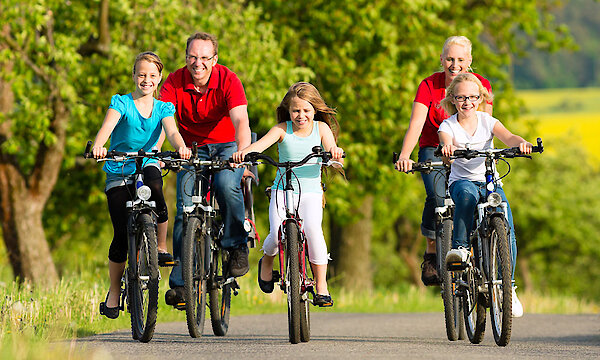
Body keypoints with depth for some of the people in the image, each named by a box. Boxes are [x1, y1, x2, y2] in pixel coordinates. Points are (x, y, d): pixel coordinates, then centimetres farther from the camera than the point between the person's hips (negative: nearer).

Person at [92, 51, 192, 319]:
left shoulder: (163, 108, 5)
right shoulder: (121, 103, -3)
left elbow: (171, 131, -13)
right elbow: (108, 125, -21)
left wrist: (181, 147, -37)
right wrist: (98, 146, -43)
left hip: (148, 165, 1)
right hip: (119, 173, -1)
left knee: (154, 183, -36)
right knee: (122, 234, -10)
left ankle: (161, 248, -21)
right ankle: (114, 293, 6)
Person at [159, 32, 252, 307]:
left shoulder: (228, 80, -19)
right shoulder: (174, 83, -13)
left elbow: (241, 121, -30)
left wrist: (242, 152, -49)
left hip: (227, 146, -2)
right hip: (192, 149, 2)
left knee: (227, 186, -33)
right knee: (185, 207, -15)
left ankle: (237, 246, -10)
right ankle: (180, 282, -13)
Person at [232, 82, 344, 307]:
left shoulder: (321, 128, 1)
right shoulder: (283, 129, -3)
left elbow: (331, 149, -14)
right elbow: (261, 143, -19)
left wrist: (334, 152, -40)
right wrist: (244, 152, -41)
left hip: (311, 192, 0)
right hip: (283, 189, 0)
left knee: (312, 229, -27)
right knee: (277, 235, -20)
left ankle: (322, 286, -17)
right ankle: (267, 261, 19)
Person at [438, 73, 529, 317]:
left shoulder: (487, 122, 3)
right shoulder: (448, 125, -1)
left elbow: (508, 137, -16)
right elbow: (446, 140, -24)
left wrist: (521, 143, -40)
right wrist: (447, 147, -51)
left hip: (490, 183, 2)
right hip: (461, 181, -2)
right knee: (467, 193, -41)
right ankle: (460, 247, -32)